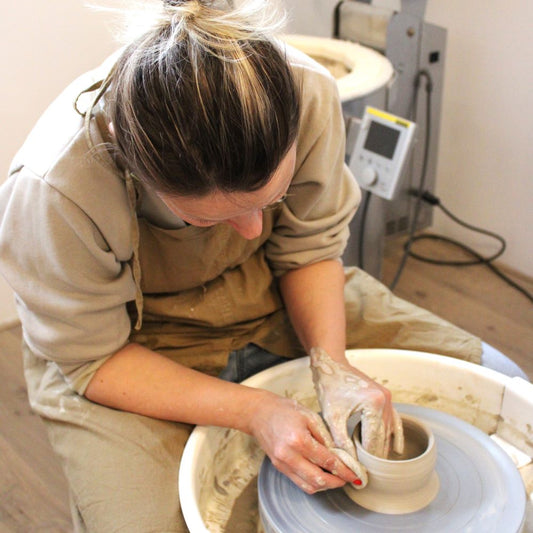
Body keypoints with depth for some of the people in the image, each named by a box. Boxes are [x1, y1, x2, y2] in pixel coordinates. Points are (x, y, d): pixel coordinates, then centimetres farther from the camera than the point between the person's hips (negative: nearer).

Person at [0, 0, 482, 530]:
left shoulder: (310, 94, -26)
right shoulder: (56, 189, -35)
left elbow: (309, 248, -8)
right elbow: (90, 362, -21)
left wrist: (333, 367, -23)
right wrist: (255, 412, -29)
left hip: (273, 299, 4)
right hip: (130, 347, -3)